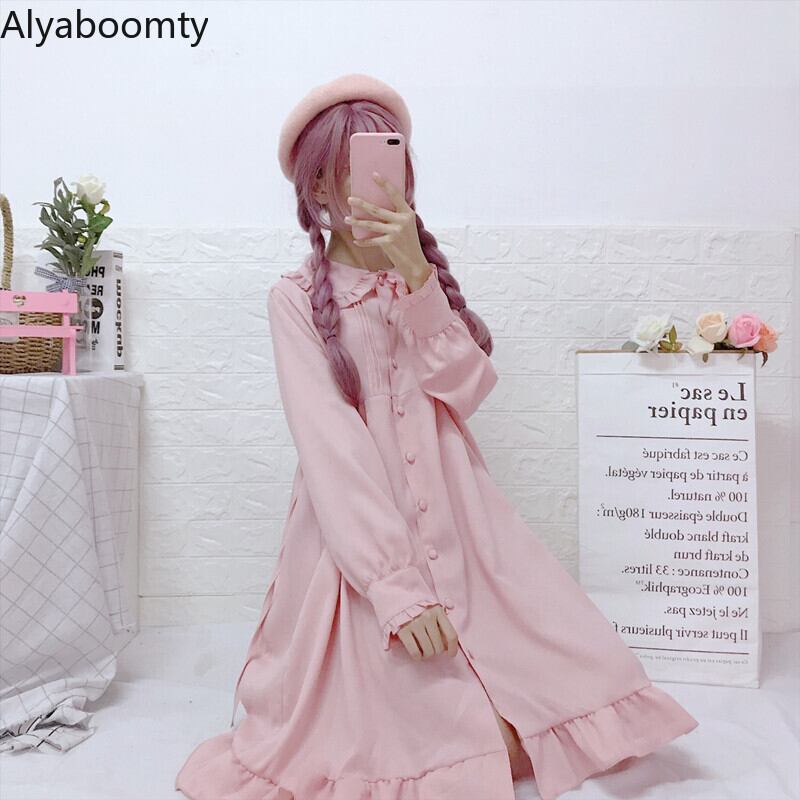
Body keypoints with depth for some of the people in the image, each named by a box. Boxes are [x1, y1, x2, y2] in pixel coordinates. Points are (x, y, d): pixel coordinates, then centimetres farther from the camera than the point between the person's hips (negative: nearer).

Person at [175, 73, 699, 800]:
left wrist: (416, 276, -14)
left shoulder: (427, 274, 12)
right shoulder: (296, 297, -2)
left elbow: (466, 389, -3)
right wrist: (398, 583, -20)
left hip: (456, 514, 4)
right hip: (356, 523, -3)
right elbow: (328, 441, -13)